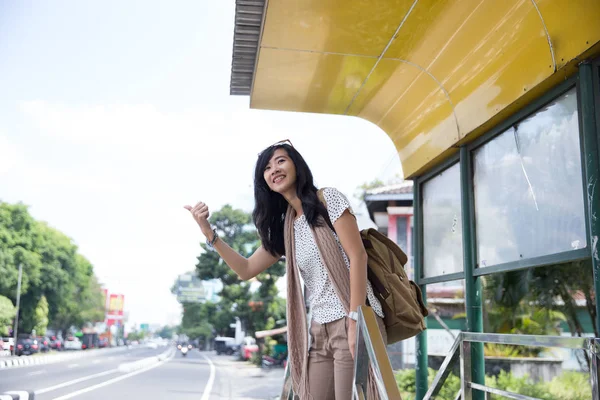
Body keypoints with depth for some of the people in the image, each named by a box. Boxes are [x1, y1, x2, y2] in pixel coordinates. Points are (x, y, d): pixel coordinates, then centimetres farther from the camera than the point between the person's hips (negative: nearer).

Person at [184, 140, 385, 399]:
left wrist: (355, 319, -18)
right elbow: (246, 270, 17)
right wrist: (207, 231, 8)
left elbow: (357, 256, -10)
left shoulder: (328, 199, -2)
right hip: (318, 331, 6)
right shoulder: (283, 227, 15)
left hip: (351, 322, -6)